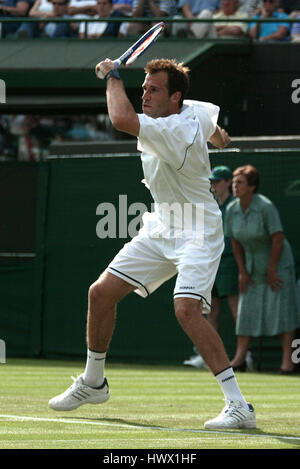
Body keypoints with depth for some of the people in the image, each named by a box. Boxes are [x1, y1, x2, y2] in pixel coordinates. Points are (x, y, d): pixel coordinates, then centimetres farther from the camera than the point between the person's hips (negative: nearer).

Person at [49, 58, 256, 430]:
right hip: (161, 230, 10)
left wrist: (112, 76, -25)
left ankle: (239, 406, -27)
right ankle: (93, 383, 27)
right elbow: (213, 125, 22)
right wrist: (217, 136, 46)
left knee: (186, 309, -30)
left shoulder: (175, 130, -29)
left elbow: (121, 119, -43)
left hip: (198, 235, -10)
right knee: (101, 293, 6)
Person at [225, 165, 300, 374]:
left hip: (278, 262, -6)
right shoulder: (232, 210, -3)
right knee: (247, 309, 0)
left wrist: (271, 270, -16)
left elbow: (278, 239, -20)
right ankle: (239, 357, 0)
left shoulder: (266, 207, -21)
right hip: (253, 266, 6)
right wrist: (243, 271, 3)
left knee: (282, 308, -8)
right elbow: (235, 241, 7)